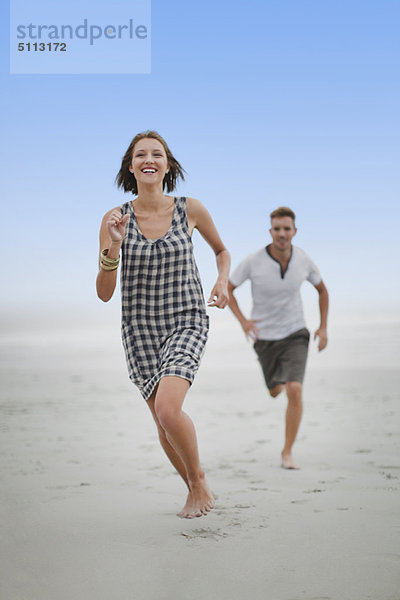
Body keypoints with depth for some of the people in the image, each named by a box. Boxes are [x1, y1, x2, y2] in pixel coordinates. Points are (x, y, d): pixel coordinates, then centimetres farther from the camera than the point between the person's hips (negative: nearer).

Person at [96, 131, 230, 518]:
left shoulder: (190, 210, -5)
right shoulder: (116, 218, -6)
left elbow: (222, 250, 16)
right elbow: (104, 293, -7)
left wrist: (222, 282, -3)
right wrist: (114, 246, -21)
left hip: (187, 323, -2)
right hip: (140, 328, 2)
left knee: (168, 410, -23)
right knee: (164, 425, 10)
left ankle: (199, 479, 4)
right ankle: (195, 490, 36)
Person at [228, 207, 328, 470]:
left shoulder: (303, 260, -13)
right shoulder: (253, 262, -20)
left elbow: (322, 290, 7)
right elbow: (227, 288, -5)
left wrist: (323, 327, 0)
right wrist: (243, 321, -17)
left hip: (296, 334, 0)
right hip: (265, 337, 0)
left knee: (295, 391, -19)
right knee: (276, 390, 18)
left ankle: (287, 453, -6)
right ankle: (279, 380, 59)